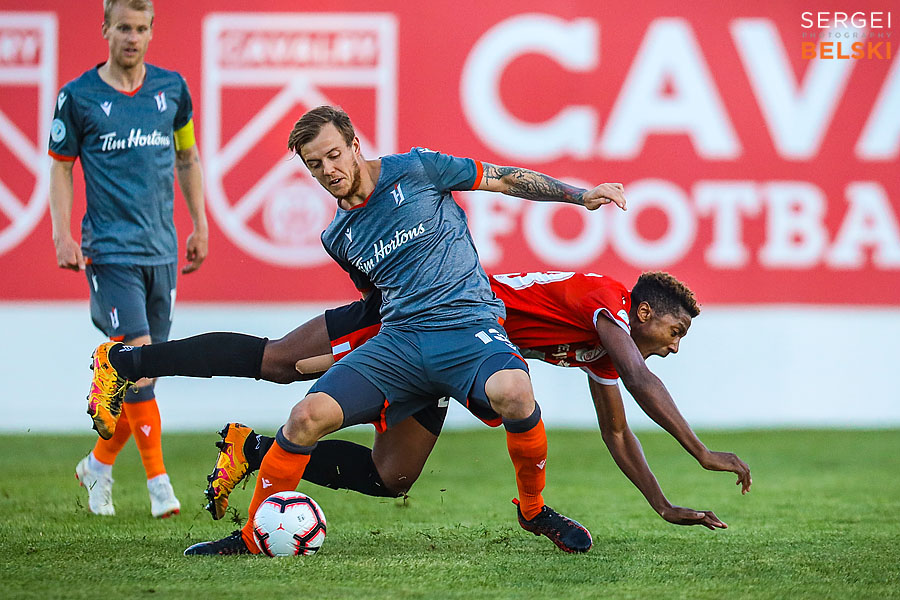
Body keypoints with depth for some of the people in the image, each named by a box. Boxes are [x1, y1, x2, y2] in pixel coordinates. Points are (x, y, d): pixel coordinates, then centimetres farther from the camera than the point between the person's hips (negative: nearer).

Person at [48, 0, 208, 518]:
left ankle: (99, 464, 26)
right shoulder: (78, 97, -2)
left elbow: (187, 157, 19)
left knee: (141, 374, 7)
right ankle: (158, 481, -12)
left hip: (162, 250, 4)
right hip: (110, 250, -4)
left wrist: (200, 226, 15)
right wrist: (63, 234, -6)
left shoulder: (172, 88, 7)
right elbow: (61, 166, 4)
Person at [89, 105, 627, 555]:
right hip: (398, 339, 4)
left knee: (513, 393, -38)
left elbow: (504, 179, 8)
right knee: (309, 416, -15)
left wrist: (580, 195, 5)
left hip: (468, 324, -4)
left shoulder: (416, 170, 2)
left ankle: (534, 509, -11)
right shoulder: (338, 238, 16)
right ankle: (253, 537, 2)